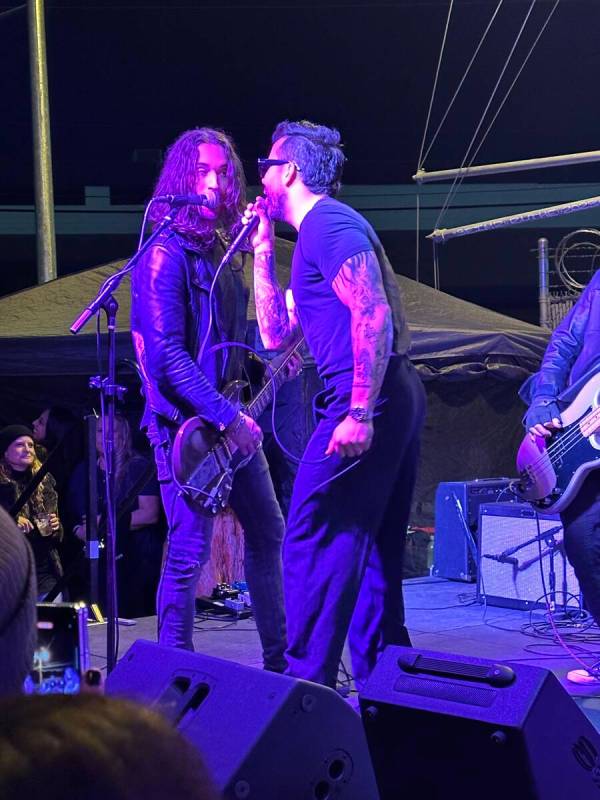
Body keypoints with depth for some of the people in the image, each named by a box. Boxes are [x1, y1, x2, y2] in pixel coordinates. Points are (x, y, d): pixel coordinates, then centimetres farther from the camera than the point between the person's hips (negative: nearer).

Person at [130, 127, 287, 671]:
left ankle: (279, 659, 26)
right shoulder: (166, 255, -14)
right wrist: (225, 418, -23)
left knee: (267, 533, 15)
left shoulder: (223, 252, 13)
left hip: (233, 420, 9)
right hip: (186, 425, -9)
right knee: (190, 552, -8)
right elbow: (166, 353, -21)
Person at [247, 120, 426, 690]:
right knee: (373, 549, 14)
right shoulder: (319, 232, 24)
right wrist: (263, 248, 21)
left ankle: (308, 685, -10)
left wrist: (360, 412, -25)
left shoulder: (329, 224, -8)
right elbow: (275, 332, 24)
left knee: (313, 542, -9)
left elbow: (374, 316, -20)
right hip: (397, 398, 11)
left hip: (367, 400, -11)